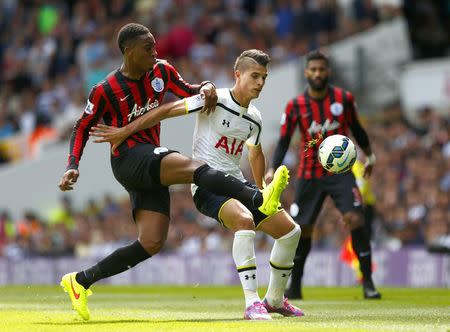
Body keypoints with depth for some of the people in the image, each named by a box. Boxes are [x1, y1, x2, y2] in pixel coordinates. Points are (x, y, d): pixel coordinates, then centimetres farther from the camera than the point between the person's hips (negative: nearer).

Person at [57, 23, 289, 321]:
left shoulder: (161, 71, 8)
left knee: (152, 243, -1)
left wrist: (206, 88, -3)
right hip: (128, 159, -7)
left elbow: (188, 92, 20)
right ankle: (260, 200, -53)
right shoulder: (105, 91, -6)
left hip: (152, 167, 7)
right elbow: (83, 128, 4)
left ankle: (80, 281, 8)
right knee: (193, 167, -31)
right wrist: (73, 166, -7)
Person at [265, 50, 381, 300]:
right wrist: (273, 169, -15)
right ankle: (294, 286, 20)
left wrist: (369, 156, 22)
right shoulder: (295, 106, -4)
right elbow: (283, 141, -2)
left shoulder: (344, 99, -2)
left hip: (340, 172, -1)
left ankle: (368, 282, -14)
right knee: (301, 230, 4)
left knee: (355, 219, -18)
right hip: (309, 175, 1)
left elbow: (356, 129, 13)